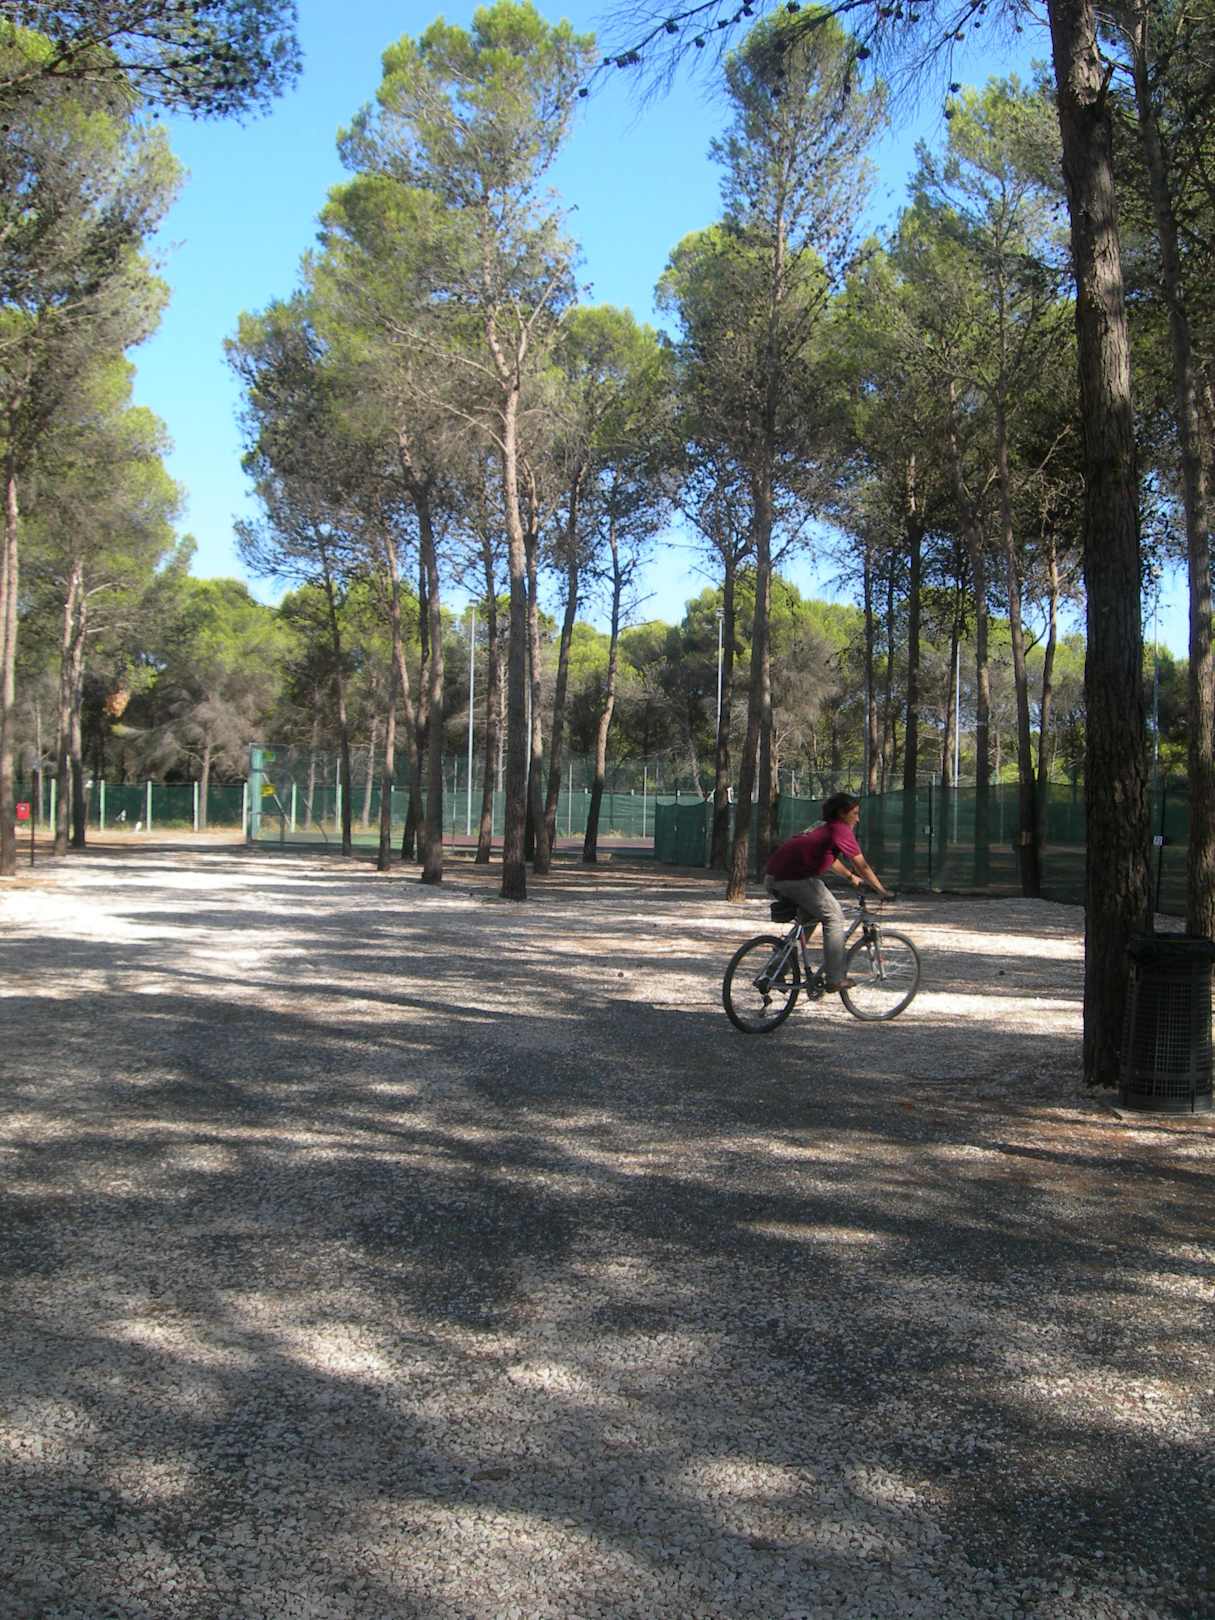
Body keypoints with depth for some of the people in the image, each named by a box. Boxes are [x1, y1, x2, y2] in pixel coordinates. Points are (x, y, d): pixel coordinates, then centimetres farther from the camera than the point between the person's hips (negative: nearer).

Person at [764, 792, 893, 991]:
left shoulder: (823, 826, 25)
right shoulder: (840, 829, -1)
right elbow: (862, 866, -1)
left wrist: (851, 876, 51)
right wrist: (883, 891, 7)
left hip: (772, 878, 9)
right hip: (796, 879, -9)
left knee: (809, 917, 28)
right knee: (834, 917, 4)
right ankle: (835, 979, 3)